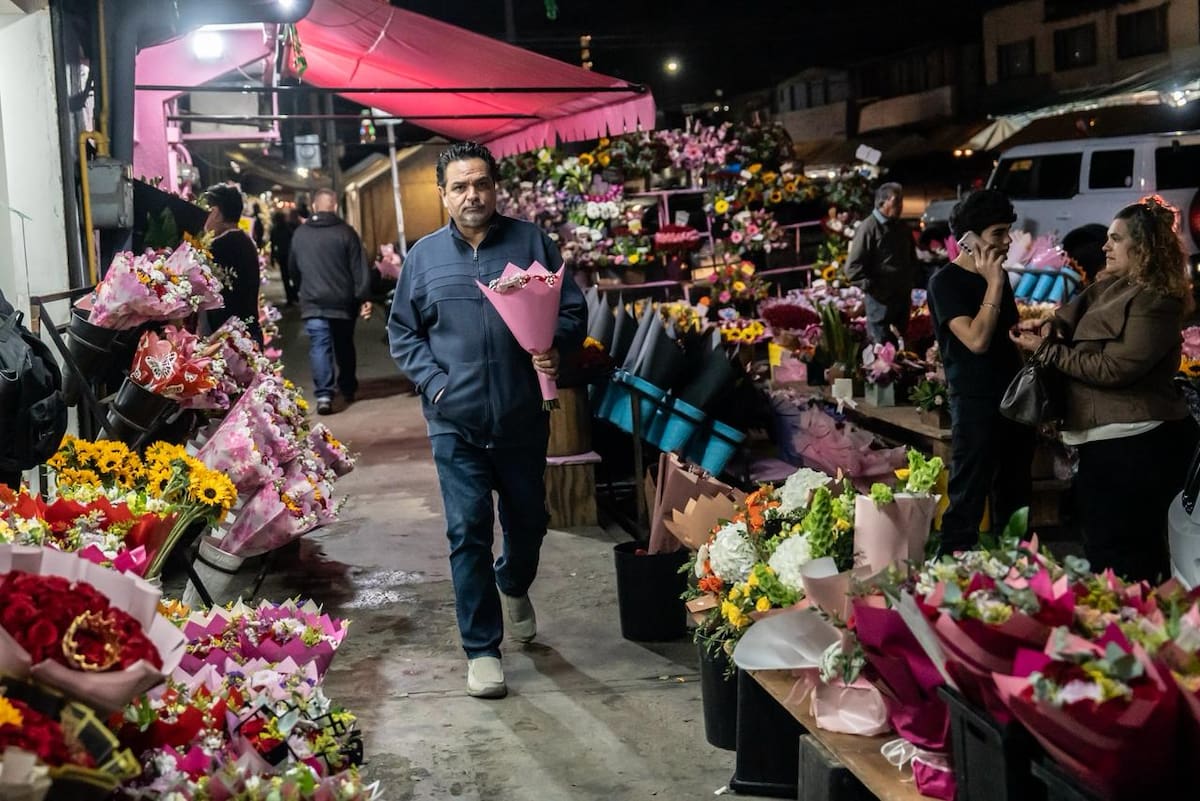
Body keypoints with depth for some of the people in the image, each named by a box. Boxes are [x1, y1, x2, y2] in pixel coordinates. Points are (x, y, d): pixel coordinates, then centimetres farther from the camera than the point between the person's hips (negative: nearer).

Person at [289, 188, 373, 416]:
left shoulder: (299, 234, 4)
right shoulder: (346, 232, -4)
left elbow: (293, 269, 14)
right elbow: (359, 269, -7)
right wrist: (364, 298, -3)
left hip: (312, 302, 0)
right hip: (342, 301, 0)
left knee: (319, 347, -2)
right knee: (344, 346, 16)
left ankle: (324, 395, -14)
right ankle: (348, 389, 27)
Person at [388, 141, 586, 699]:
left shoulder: (532, 243, 1)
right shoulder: (424, 256, 4)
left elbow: (573, 311, 2)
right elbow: (402, 333, 9)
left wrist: (556, 346, -18)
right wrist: (435, 383, -6)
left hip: (523, 418, 1)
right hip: (456, 423, -1)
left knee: (527, 521, 16)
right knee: (468, 531, -2)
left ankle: (514, 586, 50)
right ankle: (482, 649, 11)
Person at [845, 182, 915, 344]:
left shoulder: (902, 228, 12)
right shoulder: (869, 228, -13)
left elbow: (911, 259, 27)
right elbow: (853, 268, -17)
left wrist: (909, 284, 16)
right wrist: (873, 288, -17)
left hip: (903, 297, 7)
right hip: (881, 300, -7)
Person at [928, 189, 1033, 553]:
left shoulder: (998, 275, 12)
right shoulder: (945, 281, -11)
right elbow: (977, 340, -22)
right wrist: (994, 284, -16)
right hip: (975, 404, -8)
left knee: (1014, 502, 15)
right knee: (967, 502, -4)